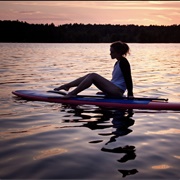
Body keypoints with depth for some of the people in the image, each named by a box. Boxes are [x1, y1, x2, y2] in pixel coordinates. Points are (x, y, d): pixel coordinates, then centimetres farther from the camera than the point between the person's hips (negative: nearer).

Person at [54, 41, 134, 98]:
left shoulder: (124, 62, -10)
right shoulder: (117, 63, 20)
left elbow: (128, 79, -15)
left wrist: (130, 94, -19)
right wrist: (104, 91, 28)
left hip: (116, 92, -10)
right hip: (113, 91, 10)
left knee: (93, 76, -20)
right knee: (89, 75, 0)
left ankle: (72, 94, -23)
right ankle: (64, 86, -7)